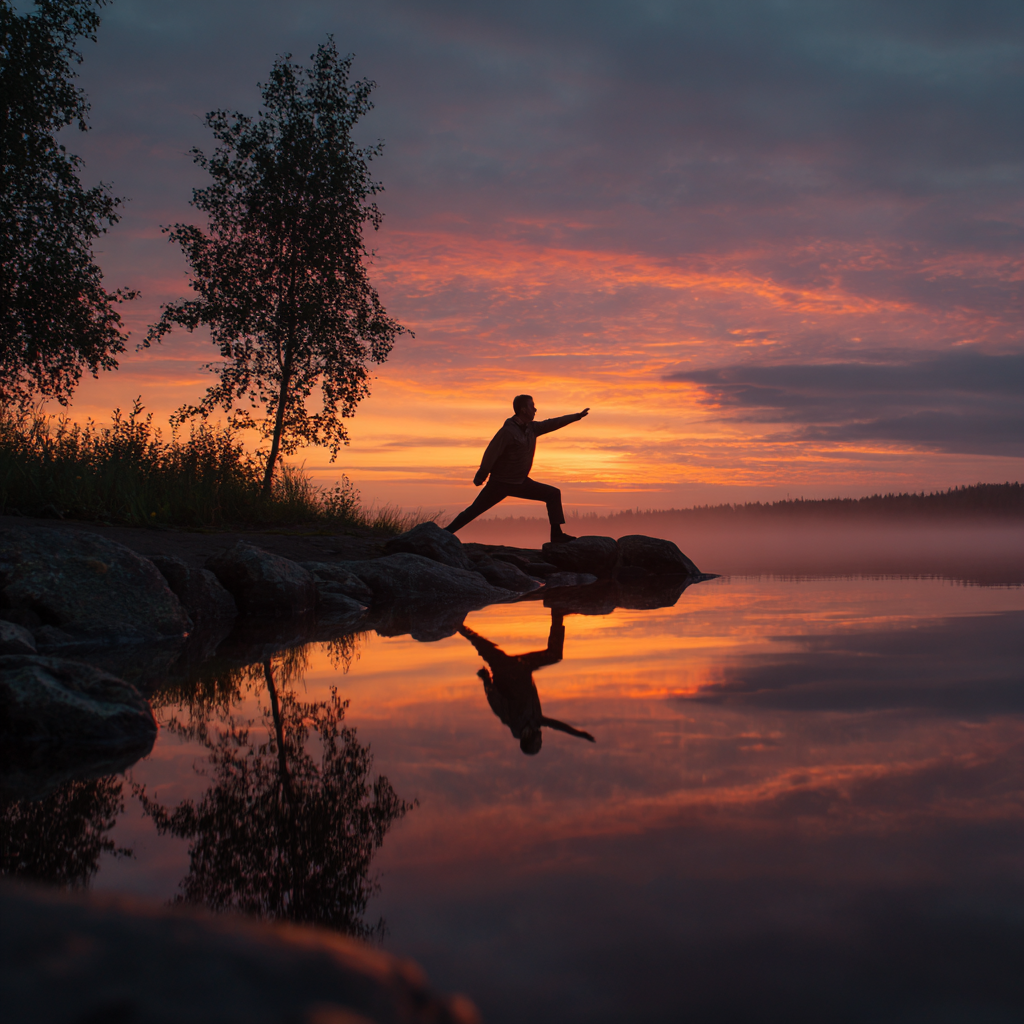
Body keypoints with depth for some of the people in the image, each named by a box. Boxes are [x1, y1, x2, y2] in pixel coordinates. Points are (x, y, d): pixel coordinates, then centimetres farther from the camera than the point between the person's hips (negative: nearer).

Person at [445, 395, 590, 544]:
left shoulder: (531, 428, 3)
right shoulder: (507, 431, -22)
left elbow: (553, 424, 8)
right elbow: (491, 454, -19)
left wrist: (577, 416, 7)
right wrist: (480, 477, -14)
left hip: (520, 482, 7)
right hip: (500, 483, -7)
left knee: (553, 494, 0)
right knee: (474, 511, -4)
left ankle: (557, 534, -1)